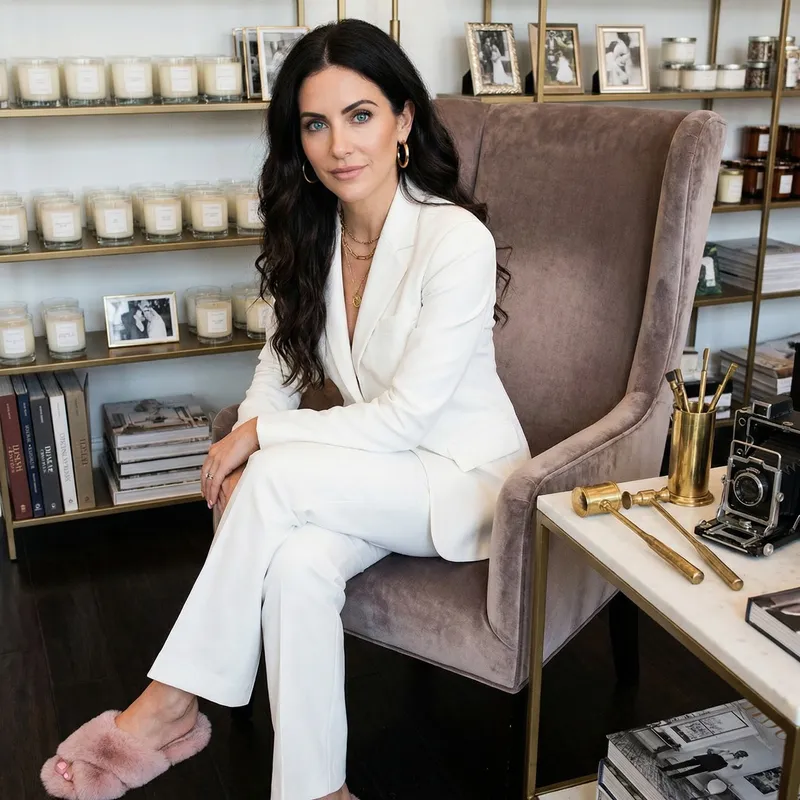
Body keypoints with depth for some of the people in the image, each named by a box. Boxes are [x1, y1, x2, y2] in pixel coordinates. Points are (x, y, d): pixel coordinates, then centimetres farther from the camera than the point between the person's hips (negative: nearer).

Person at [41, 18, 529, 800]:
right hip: (376, 476, 5)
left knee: (277, 479, -29)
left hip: (464, 478, -5)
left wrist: (260, 439, -17)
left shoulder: (456, 240, -22)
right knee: (297, 564, -30)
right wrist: (238, 452, -16)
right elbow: (280, 368, 4)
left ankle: (172, 704, -14)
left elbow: (405, 418, -22)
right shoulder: (311, 235, 0)